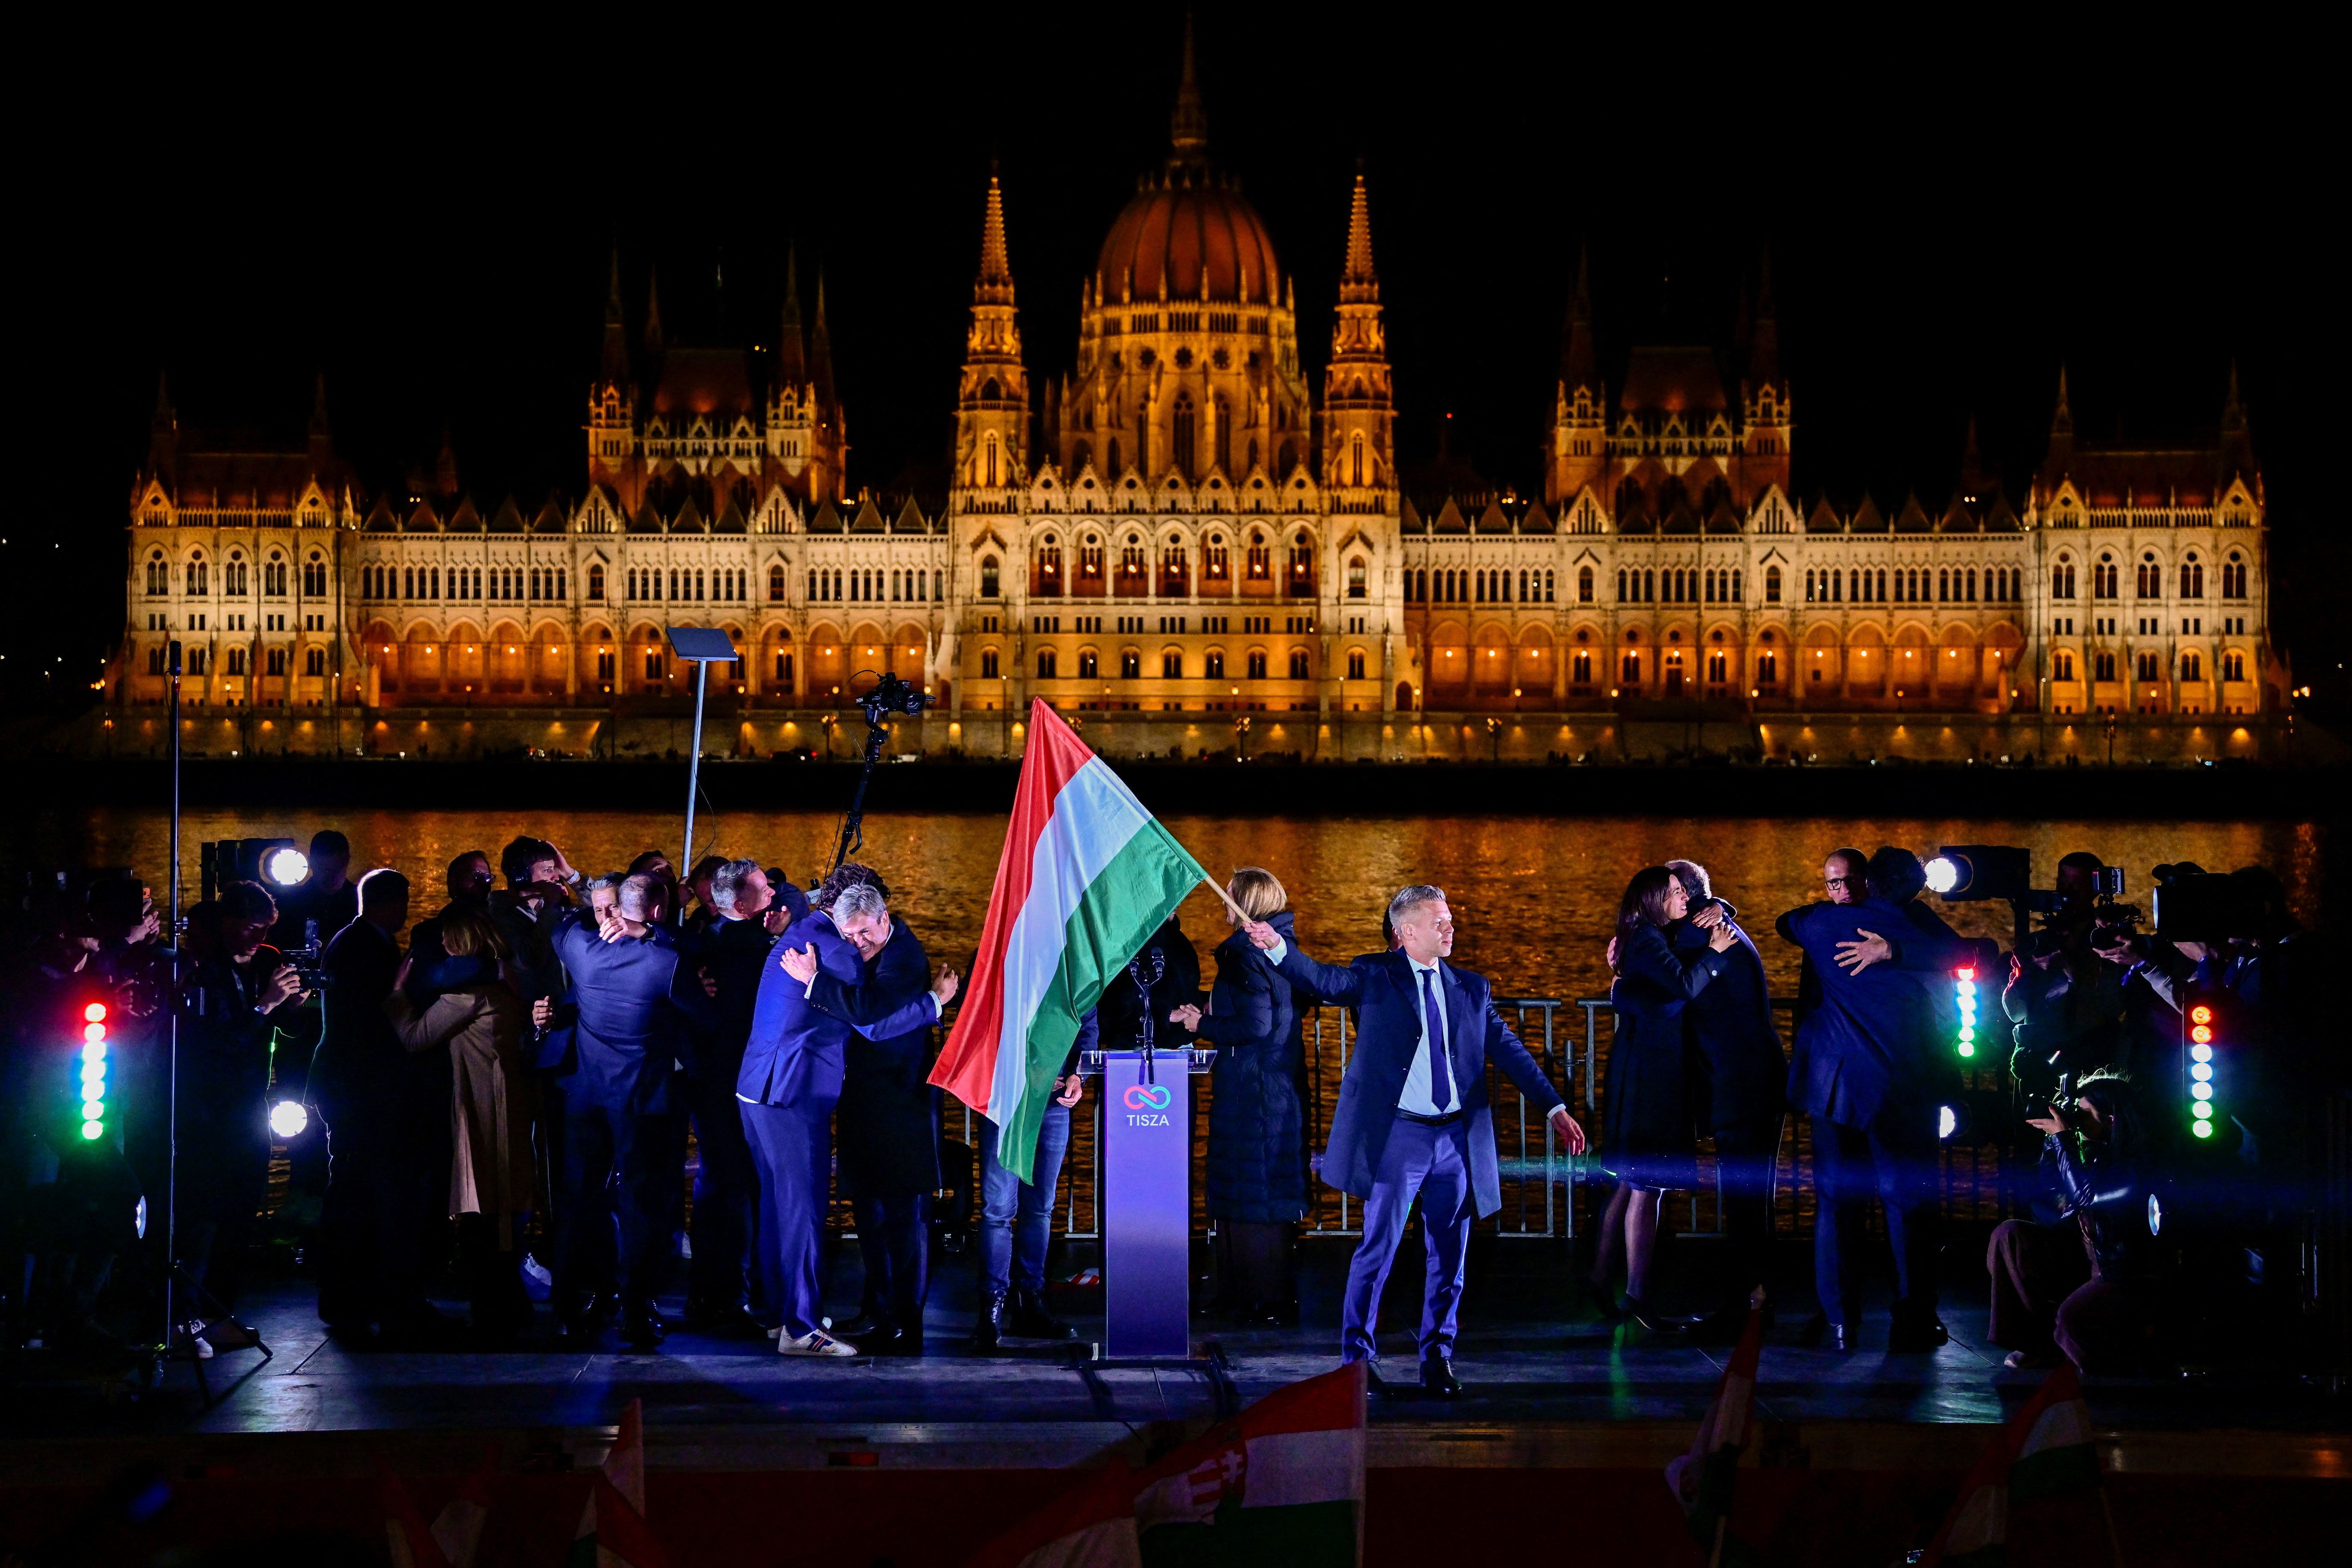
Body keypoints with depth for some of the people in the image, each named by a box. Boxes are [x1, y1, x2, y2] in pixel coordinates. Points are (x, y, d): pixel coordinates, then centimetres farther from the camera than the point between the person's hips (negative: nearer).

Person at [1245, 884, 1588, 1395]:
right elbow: (1326, 981, -15)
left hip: (1457, 1137, 4)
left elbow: (1509, 1051, 14)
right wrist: (1278, 948, -33)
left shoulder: (1471, 988, 12)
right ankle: (1357, 1357, 8)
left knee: (1449, 1257, 8)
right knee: (1378, 1249, -4)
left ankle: (1437, 1360, 20)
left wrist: (1555, 1108, 9)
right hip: (1399, 1135, -4)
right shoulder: (1375, 977, 2)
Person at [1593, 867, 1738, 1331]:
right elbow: (1685, 985, -25)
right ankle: (1637, 1295, -7)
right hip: (1650, 1077, -10)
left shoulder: (1651, 941, 18)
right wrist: (1713, 952, -12)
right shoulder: (1648, 941, -13)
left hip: (1647, 1076, 10)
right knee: (1647, 1185, -8)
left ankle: (1601, 1281, 17)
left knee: (1632, 1183, 13)